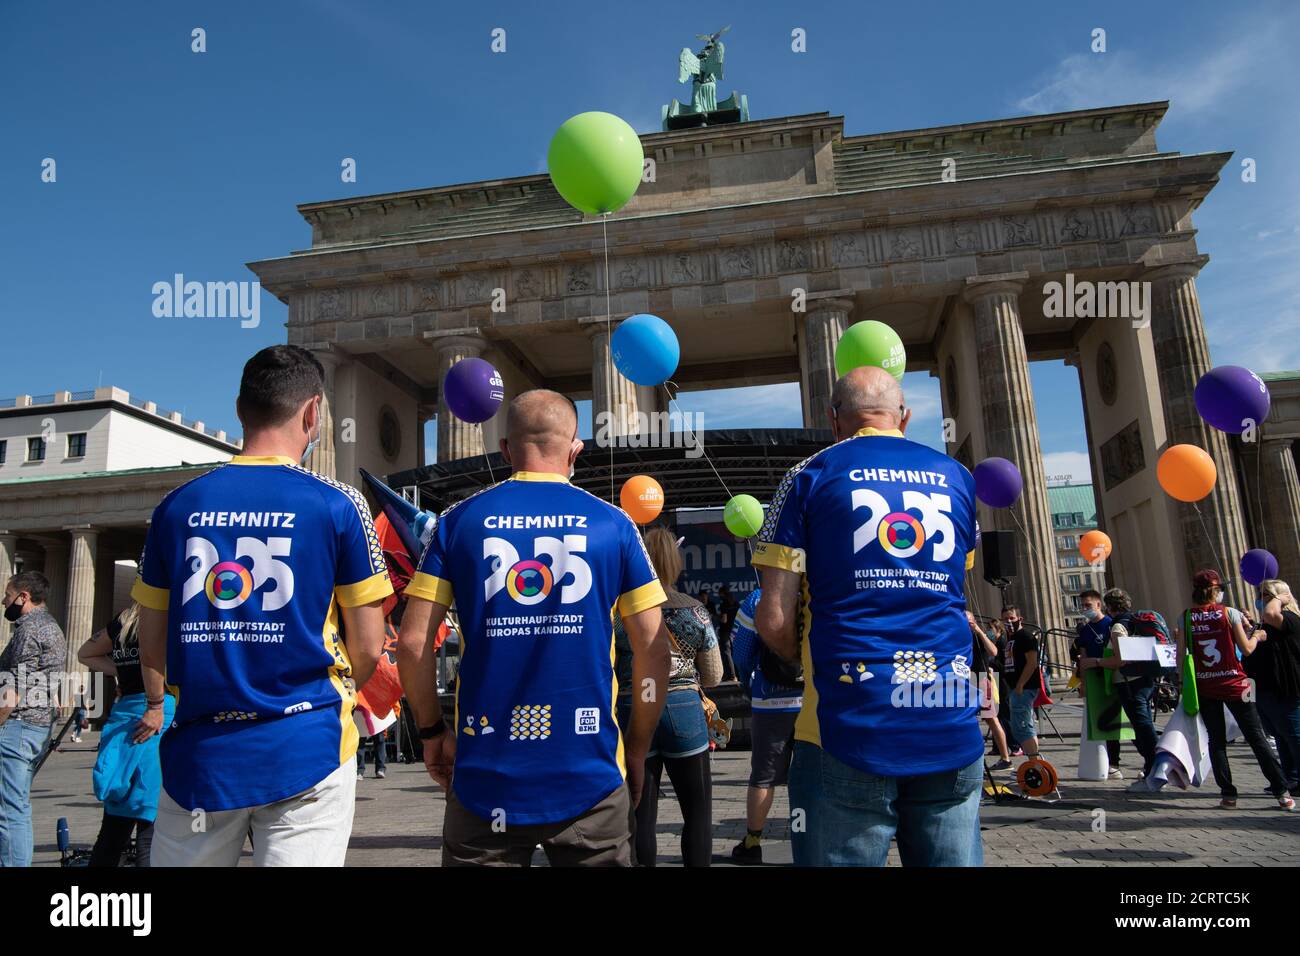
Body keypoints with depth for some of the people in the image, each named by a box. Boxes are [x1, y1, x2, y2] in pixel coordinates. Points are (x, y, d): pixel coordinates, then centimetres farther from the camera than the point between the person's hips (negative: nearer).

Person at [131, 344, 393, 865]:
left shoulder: (178, 506, 2)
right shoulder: (336, 504, -8)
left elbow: (152, 647, 10)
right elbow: (367, 649, -6)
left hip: (199, 757, 4)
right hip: (303, 753, -3)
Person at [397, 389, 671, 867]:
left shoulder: (460, 520, 0)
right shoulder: (613, 523, -1)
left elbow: (413, 643, -3)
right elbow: (653, 648, -2)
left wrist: (432, 732, 12)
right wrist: (637, 750, 10)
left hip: (485, 774, 1)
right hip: (589, 772, 0)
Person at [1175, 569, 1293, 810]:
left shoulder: (1186, 618, -2)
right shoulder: (1229, 613, -7)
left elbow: (1181, 654, -3)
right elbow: (1246, 649, -5)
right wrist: (1257, 636, 15)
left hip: (1203, 687, 1)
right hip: (1234, 684, -1)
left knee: (1217, 741, 9)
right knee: (1256, 737, 7)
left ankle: (1228, 795, 8)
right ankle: (1281, 792, 10)